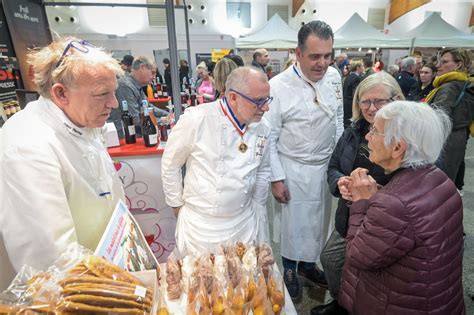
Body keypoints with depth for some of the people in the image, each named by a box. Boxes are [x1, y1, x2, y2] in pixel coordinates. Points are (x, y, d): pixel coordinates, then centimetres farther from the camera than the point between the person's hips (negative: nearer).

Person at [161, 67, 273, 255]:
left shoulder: (263, 127, -4)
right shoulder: (196, 119, -19)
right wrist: (178, 205, 1)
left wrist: (257, 207, 12)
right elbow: (170, 165, -6)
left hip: (244, 224, 4)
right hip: (200, 225, -3)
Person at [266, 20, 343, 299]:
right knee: (293, 222, 12)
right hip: (293, 168, -5)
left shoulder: (334, 77, -3)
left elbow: (338, 120, 9)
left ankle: (308, 263, 46)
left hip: (326, 165, 5)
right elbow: (269, 137, -14)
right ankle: (289, 269, 39)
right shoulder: (278, 86, -19)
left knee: (318, 221, 20)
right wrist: (276, 178, -13)